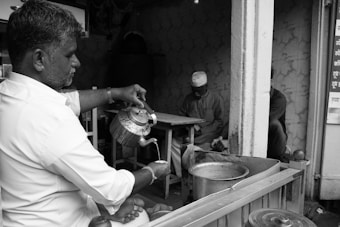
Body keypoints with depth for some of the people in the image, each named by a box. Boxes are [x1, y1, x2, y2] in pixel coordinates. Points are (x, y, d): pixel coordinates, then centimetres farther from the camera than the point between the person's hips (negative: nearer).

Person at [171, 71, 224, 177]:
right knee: (174, 143, -18)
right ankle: (181, 175, -12)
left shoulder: (216, 99, 0)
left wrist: (201, 128, -12)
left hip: (208, 133, -5)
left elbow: (219, 122, -2)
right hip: (190, 132, 5)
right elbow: (181, 115, 17)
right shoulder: (189, 98, 12)